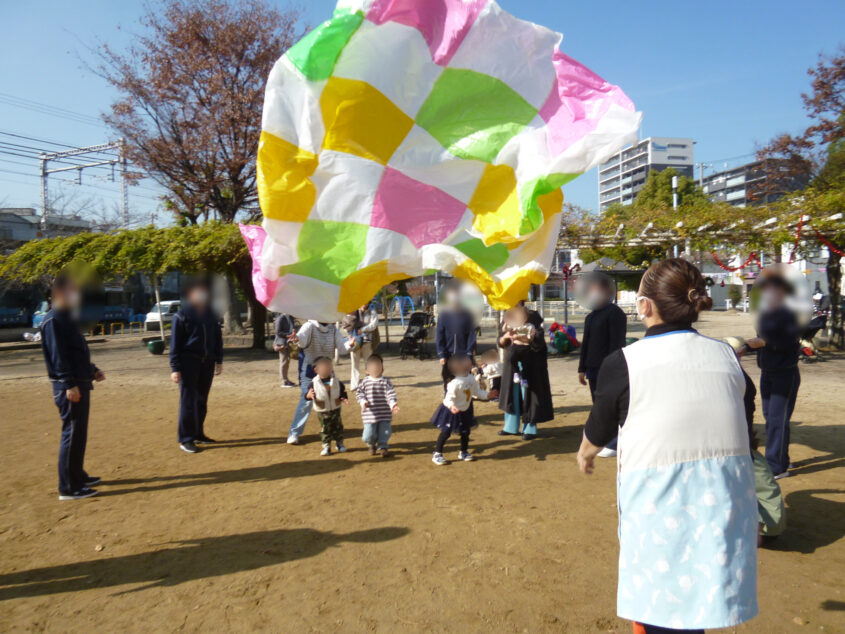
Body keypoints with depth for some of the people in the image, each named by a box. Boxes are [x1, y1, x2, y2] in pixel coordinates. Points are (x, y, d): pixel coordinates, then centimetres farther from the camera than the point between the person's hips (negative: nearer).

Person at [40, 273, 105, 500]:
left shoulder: (68, 318, 17)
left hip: (81, 384, 10)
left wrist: (93, 370, 16)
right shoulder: (53, 320, -13)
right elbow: (58, 356, -20)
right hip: (69, 387, -10)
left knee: (79, 433, 17)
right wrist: (69, 385, -24)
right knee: (72, 434, -5)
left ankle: (78, 475, 29)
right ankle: (68, 487, 1)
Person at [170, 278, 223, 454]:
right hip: (189, 361, -4)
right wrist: (175, 367, -8)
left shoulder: (210, 314, 11)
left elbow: (217, 337, 17)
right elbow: (175, 342, -3)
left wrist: (219, 360, 13)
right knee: (188, 400, -5)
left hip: (207, 362, 5)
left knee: (202, 400, 9)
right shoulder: (182, 314, -2)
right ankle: (186, 439, -1)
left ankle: (198, 434, 19)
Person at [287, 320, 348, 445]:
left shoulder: (333, 329, 0)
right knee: (306, 400, -14)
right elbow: (302, 339, -33)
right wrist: (297, 339, -57)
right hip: (309, 370, -5)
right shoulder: (310, 326, -14)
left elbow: (341, 345, -6)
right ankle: (294, 432, -3)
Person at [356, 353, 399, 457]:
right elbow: (359, 393, 0)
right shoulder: (365, 381, 0)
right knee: (369, 434, 1)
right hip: (370, 414, 0)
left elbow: (390, 394, -5)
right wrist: (363, 401, -19)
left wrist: (393, 404, -20)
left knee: (385, 432, 3)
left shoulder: (386, 381, 0)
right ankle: (371, 444, 33)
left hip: (385, 414, 1)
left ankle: (382, 447, 26)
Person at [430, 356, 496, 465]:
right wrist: (451, 406, -48)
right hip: (451, 411, -7)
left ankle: (464, 452, 34)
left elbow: (477, 392, 8)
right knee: (446, 432, -3)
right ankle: (437, 454, 7)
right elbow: (449, 398, -31)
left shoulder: (471, 379, -5)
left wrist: (487, 395, -2)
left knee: (465, 432, 15)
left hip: (465, 411, 7)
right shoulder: (455, 383, -29)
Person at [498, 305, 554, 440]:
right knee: (512, 392, 7)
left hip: (530, 362, -4)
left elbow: (539, 340, -15)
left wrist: (523, 338, -32)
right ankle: (511, 427, 16)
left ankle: (530, 429, 5)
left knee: (528, 393, -3)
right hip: (513, 361, 5)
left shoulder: (533, 317, -7)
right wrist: (506, 336, -19)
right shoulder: (507, 319, 6)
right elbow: (501, 342, 4)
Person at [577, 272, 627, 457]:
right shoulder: (590, 316, 17)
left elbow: (616, 344, -16)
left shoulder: (615, 313, -10)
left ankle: (614, 444, 8)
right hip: (594, 369, 8)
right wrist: (582, 369, 17)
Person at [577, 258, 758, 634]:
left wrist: (585, 453, 28)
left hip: (661, 515, -4)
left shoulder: (623, 364, -11)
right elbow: (743, 434, 9)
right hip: (727, 512, 5)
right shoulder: (726, 356, 2)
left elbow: (598, 432, 5)